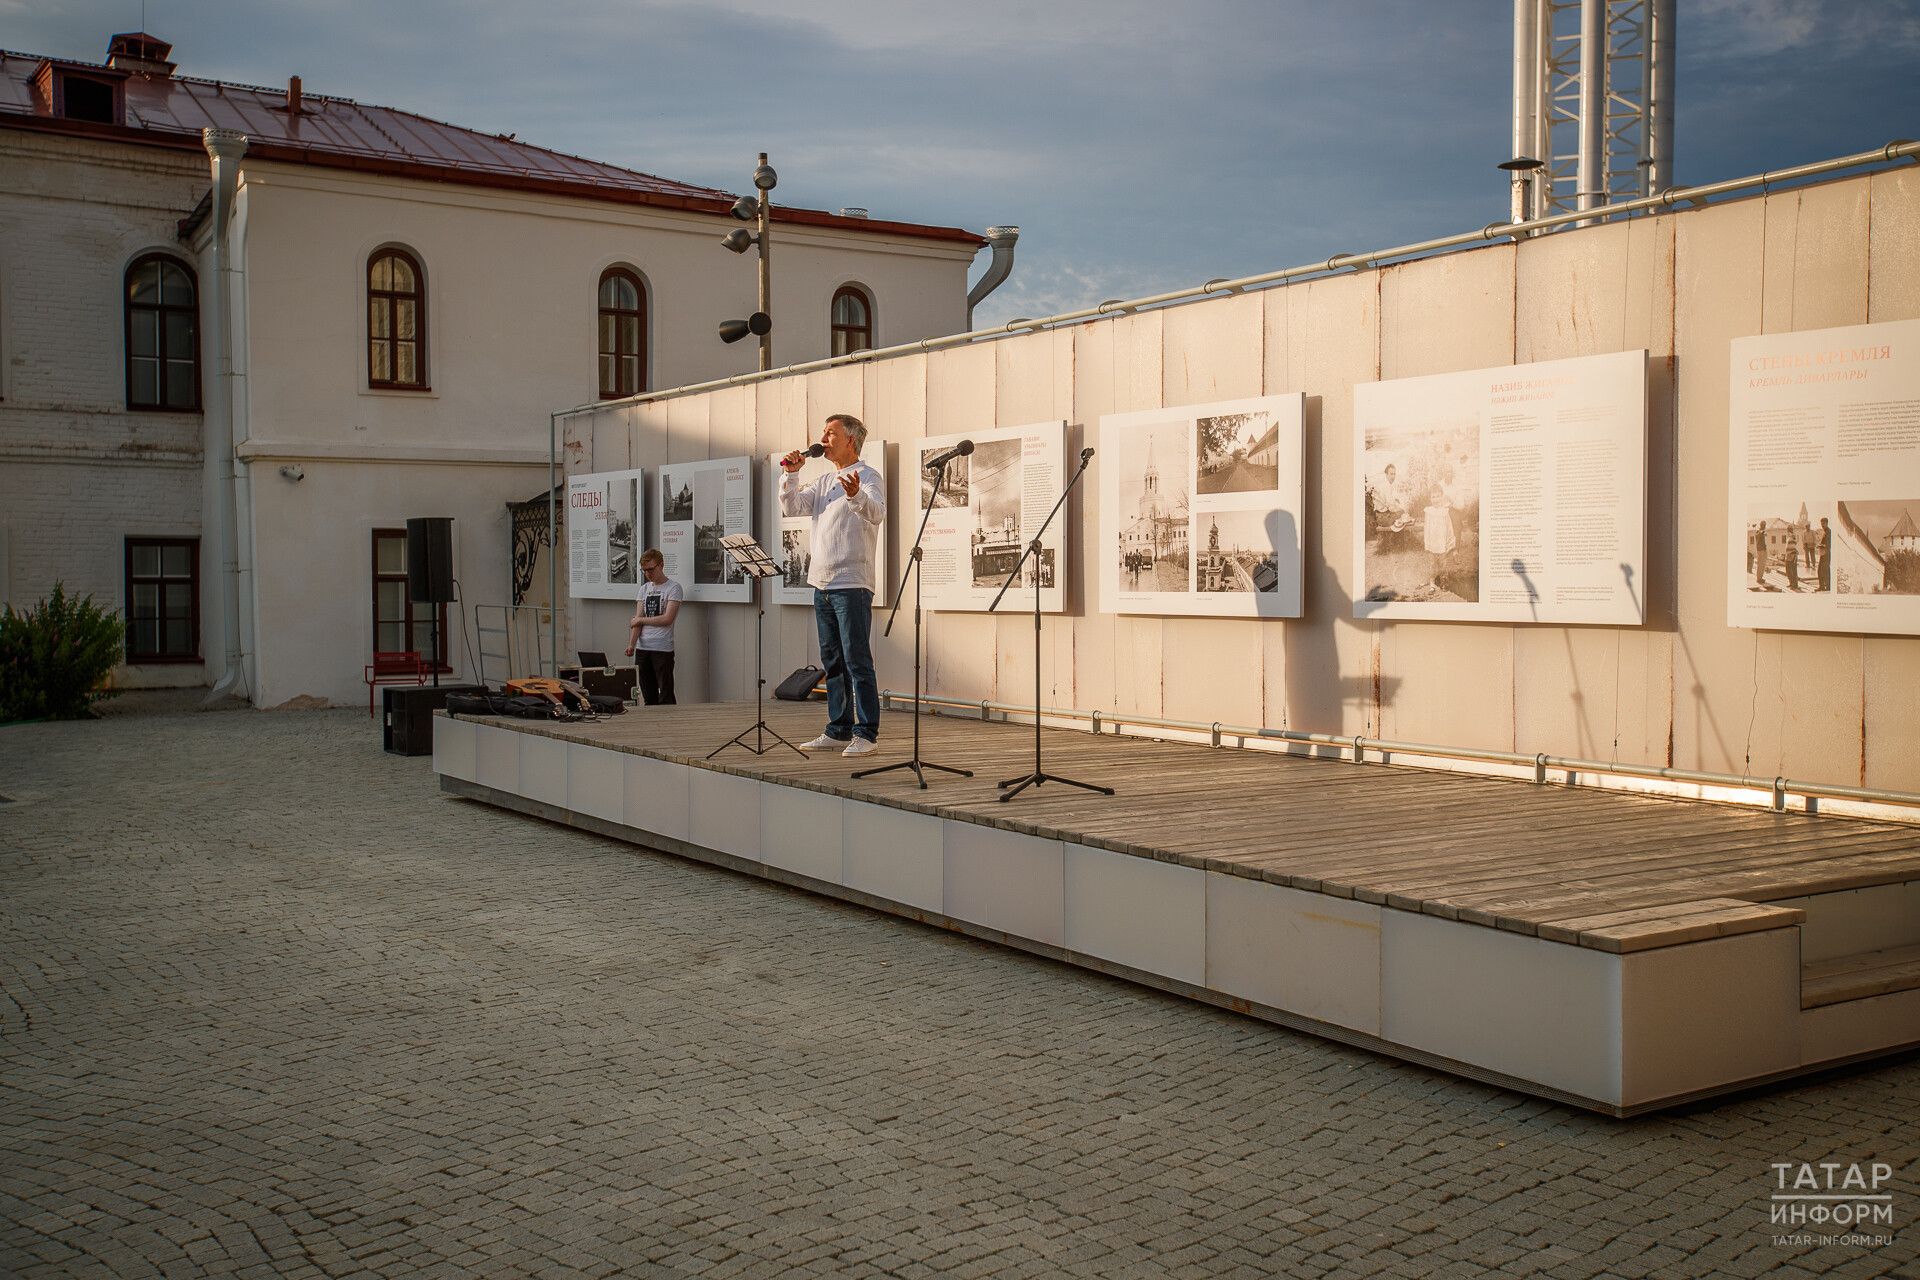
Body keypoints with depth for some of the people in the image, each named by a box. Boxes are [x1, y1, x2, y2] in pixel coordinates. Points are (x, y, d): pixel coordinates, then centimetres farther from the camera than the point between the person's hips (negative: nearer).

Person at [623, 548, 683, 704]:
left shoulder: (673, 588, -3)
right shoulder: (644, 589, 15)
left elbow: (667, 619, -12)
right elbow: (637, 620, 6)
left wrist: (641, 620, -1)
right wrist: (631, 644, -8)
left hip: (662, 649, -5)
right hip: (642, 648, 6)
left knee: (665, 697, -5)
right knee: (648, 695, 8)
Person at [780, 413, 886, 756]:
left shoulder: (867, 476, -5)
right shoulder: (824, 482, 19)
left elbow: (877, 513, -24)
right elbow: (792, 507, 13)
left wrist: (856, 495, -44)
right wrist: (791, 473, 0)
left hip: (851, 583, -8)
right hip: (822, 583, 8)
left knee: (857, 661, -8)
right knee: (832, 661, 11)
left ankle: (866, 734, -5)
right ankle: (839, 731, 17)